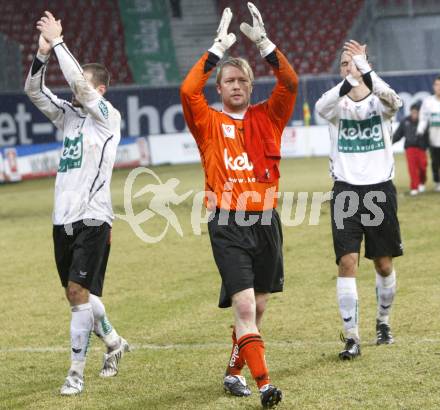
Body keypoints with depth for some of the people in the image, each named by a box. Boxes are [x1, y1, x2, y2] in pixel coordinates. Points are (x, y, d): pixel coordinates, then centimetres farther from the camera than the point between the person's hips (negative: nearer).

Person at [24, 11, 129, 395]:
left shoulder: (107, 115, -5)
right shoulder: (69, 114, 13)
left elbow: (78, 81, -19)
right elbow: (34, 90, 8)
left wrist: (58, 40, -13)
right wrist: (43, 51, -5)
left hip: (92, 217, -7)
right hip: (64, 217, 7)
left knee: (79, 291, -12)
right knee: (77, 293, 12)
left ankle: (76, 373, -8)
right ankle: (113, 342, 35)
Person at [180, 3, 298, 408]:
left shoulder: (267, 118, 10)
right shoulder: (209, 123, 4)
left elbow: (290, 83, -3)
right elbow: (188, 91, -13)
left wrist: (263, 42, -10)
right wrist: (218, 47, -11)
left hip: (265, 222, 3)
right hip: (227, 225, -3)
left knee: (258, 307, 11)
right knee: (244, 306, -14)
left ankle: (234, 371, 29)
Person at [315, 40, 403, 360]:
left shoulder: (380, 102, -1)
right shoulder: (337, 104, -1)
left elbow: (393, 101, -28)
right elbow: (322, 107, -27)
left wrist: (364, 69, -40)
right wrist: (349, 80, -43)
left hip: (380, 190, 0)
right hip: (346, 191, 0)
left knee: (384, 263, 10)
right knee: (347, 262, -10)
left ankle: (383, 322, 33)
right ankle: (352, 337, -7)